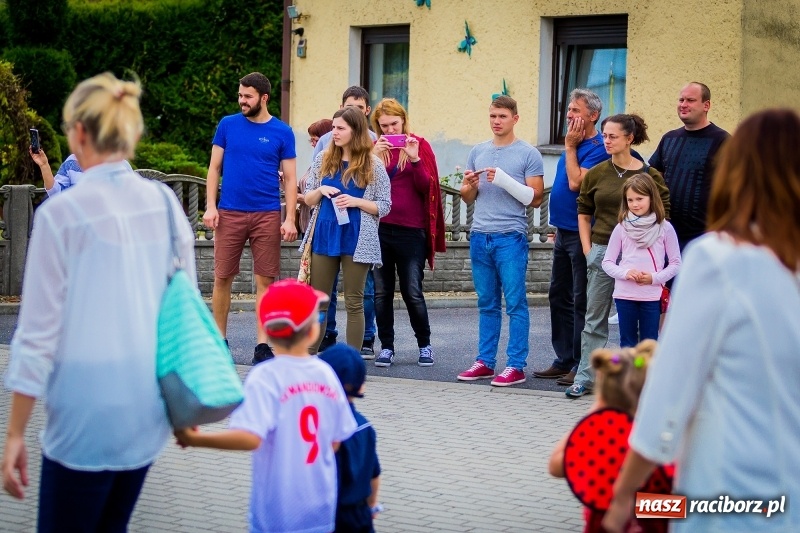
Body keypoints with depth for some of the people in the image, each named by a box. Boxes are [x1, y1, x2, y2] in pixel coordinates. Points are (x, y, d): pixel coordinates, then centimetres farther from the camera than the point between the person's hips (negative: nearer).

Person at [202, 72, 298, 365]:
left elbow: (290, 178, 3)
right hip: (229, 212, 1)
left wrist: (290, 219, -6)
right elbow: (214, 167, 8)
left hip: (267, 215, -1)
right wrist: (210, 206, -3)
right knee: (223, 278, 3)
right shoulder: (228, 125, 6)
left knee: (265, 280, 0)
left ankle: (262, 346, 5)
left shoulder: (282, 132, 3)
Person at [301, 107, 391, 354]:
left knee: (354, 303, 3)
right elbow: (308, 199, 13)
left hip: (356, 240, -3)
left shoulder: (373, 165, -2)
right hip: (324, 236, 3)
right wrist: (321, 190, -9)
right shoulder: (323, 159, 7)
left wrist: (356, 202, -15)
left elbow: (384, 206, -1)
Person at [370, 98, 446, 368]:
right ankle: (386, 347, 13)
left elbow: (426, 187, -4)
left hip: (410, 230, -2)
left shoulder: (419, 145, 2)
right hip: (378, 227, 3)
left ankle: (425, 345, 15)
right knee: (381, 292, 4)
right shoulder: (374, 148, 9)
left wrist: (415, 159, -17)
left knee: (412, 292, -1)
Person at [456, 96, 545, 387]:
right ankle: (485, 362, 15)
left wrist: (503, 179, -15)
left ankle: (516, 366, -2)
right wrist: (469, 186, -3)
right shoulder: (478, 152, 14)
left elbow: (535, 198, -5)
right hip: (480, 236, 5)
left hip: (510, 237, -5)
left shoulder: (528, 154, -1)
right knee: (487, 304, 10)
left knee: (515, 303, -4)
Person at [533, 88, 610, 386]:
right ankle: (564, 360, 21)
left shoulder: (598, 148, -14)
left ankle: (582, 366, 1)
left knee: (581, 301, -5)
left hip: (582, 235, -10)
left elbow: (576, 182, -23)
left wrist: (570, 146, -13)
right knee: (559, 297, 13)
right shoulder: (575, 144, 15)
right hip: (564, 232, 10)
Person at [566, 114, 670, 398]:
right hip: (601, 251, 2)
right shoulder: (596, 174, 5)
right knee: (595, 318, 6)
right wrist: (587, 248, 4)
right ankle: (585, 377, 10)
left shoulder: (649, 175, -2)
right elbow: (583, 212, 12)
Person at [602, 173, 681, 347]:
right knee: (627, 343, 9)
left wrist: (655, 277, -13)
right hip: (624, 294, 1)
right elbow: (607, 262, 5)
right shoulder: (621, 228, 3)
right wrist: (625, 273, -13)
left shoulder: (664, 228, 0)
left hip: (652, 295, -1)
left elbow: (676, 263, 2)